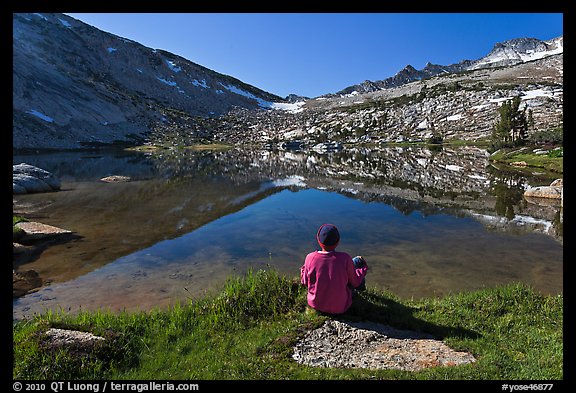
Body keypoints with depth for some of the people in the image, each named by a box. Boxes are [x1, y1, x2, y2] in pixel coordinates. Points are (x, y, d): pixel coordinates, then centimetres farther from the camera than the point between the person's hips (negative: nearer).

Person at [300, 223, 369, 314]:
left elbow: (305, 282, -3)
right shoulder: (345, 259, -23)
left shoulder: (310, 258, -19)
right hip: (340, 308, -2)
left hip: (315, 304, 2)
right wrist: (364, 267, 11)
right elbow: (355, 283, -7)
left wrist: (303, 268, 16)